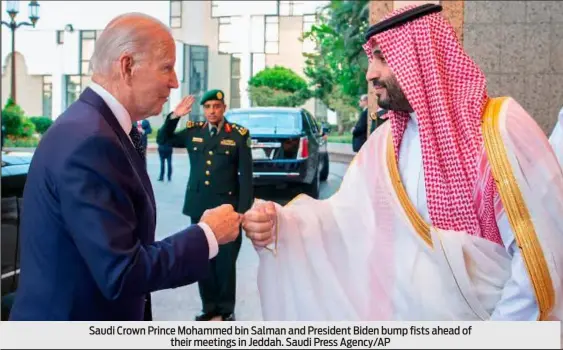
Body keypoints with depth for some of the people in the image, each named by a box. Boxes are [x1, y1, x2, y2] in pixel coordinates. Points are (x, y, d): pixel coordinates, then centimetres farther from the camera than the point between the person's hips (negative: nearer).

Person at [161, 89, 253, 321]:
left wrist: (243, 211, -10)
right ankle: (209, 306, 25)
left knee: (225, 261, 5)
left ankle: (226, 309, 20)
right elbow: (166, 140, 18)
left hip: (227, 208, -3)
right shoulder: (193, 132, 6)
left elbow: (246, 175, -4)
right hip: (198, 207, 4)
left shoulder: (238, 134, -3)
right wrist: (174, 117, 0)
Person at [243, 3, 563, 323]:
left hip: (483, 317, -5)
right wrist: (280, 221, -18)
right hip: (403, 316, 5)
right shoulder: (387, 140, 2)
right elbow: (345, 212, -1)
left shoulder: (502, 127, -16)